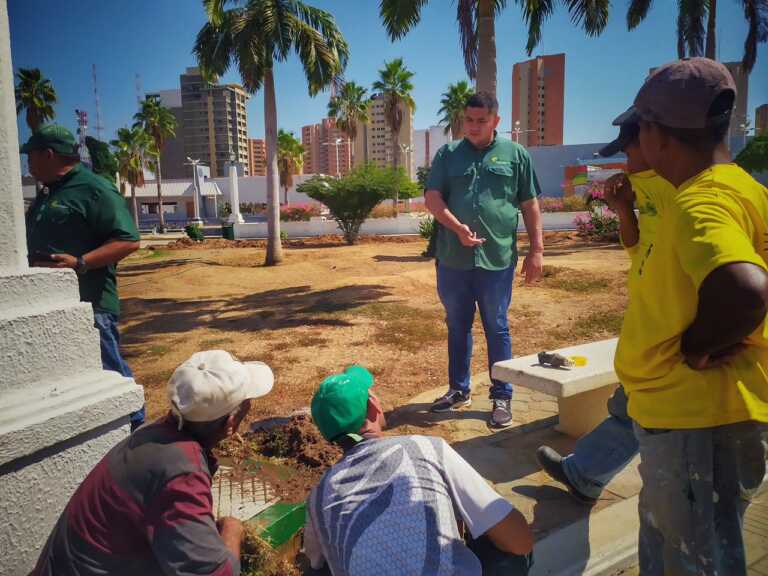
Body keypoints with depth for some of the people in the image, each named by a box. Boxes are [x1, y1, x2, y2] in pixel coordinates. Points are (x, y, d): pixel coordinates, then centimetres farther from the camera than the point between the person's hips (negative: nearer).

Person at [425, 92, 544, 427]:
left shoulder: (515, 154, 5)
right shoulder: (447, 154, 8)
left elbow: (530, 206, 5)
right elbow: (432, 198, -1)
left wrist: (536, 250, 0)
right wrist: (458, 228, -17)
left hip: (497, 260, -2)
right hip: (452, 260, 2)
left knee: (497, 329, 7)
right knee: (457, 327, 14)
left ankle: (502, 397, 19)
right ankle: (458, 390, 29)